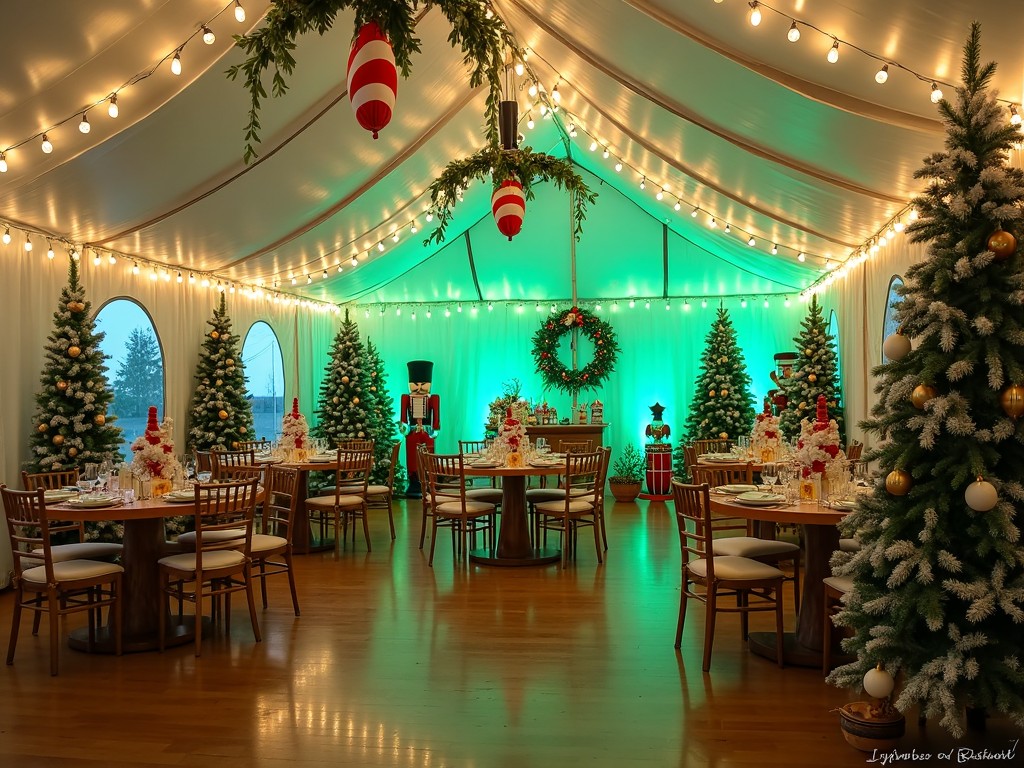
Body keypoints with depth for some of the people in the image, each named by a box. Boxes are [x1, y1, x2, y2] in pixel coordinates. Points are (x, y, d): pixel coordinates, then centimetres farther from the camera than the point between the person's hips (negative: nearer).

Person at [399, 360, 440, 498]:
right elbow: (403, 418, -1)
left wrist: (434, 431, -4)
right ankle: (414, 487, 9)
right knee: (412, 461, 3)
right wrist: (403, 426, -16)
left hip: (427, 435, -1)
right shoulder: (406, 398, 1)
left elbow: (436, 418, 0)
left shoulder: (433, 399, -1)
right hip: (412, 435, 1)